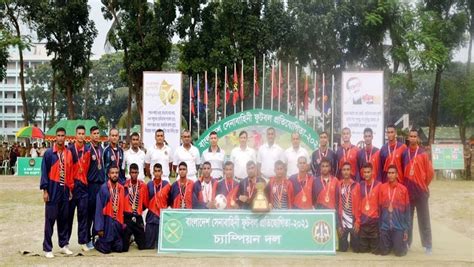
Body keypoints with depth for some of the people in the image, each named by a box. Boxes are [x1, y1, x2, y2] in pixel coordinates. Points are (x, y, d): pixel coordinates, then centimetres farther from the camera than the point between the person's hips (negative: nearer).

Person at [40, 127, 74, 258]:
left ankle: (63, 245, 22)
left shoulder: (68, 153, 7)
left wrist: (70, 189, 10)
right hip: (53, 190, -4)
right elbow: (44, 172, -6)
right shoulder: (49, 153, -6)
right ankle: (47, 248, 5)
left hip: (64, 190, 4)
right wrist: (45, 190, -11)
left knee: (64, 218, 11)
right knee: (50, 219, -1)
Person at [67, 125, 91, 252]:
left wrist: (85, 181, 5)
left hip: (83, 184, 3)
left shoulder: (87, 151, 7)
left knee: (83, 213, 3)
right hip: (71, 184, -3)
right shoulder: (69, 149, -4)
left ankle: (83, 241, 9)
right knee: (69, 213, 4)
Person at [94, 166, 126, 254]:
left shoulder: (121, 189, 0)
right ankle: (98, 242, 32)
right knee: (105, 249, 0)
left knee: (119, 248, 3)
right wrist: (99, 227, -12)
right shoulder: (103, 188, -12)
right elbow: (99, 209, -11)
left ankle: (107, 243, 31)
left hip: (118, 222, 4)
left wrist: (123, 223, 2)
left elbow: (123, 207, 6)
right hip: (107, 221, -4)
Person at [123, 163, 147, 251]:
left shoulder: (143, 185, 0)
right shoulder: (124, 185, -6)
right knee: (124, 248, -3)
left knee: (142, 246, 5)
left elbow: (146, 202, 7)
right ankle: (128, 239, 29)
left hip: (138, 218, 2)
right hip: (127, 217, -2)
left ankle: (136, 238, 35)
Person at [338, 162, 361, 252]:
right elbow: (337, 205, 2)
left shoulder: (356, 185, 1)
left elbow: (359, 205, 0)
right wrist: (338, 224, -1)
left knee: (356, 249, 4)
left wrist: (357, 222, -5)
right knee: (342, 249, 2)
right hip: (342, 223, 1)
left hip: (353, 222, 0)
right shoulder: (339, 185, 2)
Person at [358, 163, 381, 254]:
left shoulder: (378, 185, -5)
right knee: (362, 249, 4)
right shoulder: (360, 185, 4)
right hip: (363, 221, 3)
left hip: (374, 220, -3)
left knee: (374, 249, 2)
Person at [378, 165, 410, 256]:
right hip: (385, 226, 1)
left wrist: (406, 229, -2)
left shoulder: (403, 189, -3)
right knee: (383, 251, 3)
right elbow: (379, 208, 3)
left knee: (399, 252, -3)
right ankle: (391, 243, 34)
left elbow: (407, 210, 0)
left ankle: (403, 244, 29)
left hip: (399, 226, -1)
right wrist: (379, 226, 2)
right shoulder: (382, 188, -1)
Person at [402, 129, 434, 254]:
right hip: (407, 191, 2)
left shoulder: (423, 154, -3)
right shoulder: (404, 153, 5)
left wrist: (423, 185, 5)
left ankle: (427, 245, 6)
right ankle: (407, 242, 17)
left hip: (421, 191, -2)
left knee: (424, 219, 1)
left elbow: (430, 173, -1)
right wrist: (404, 184, 8)